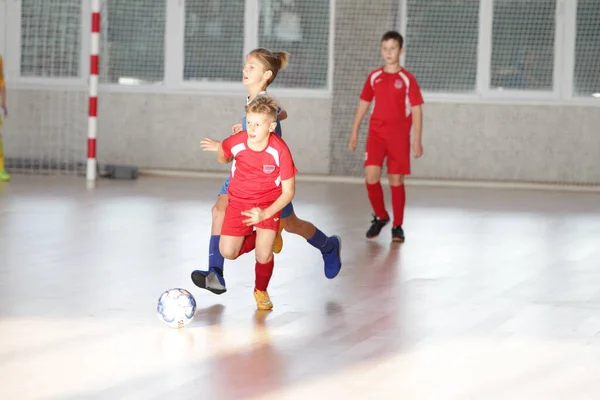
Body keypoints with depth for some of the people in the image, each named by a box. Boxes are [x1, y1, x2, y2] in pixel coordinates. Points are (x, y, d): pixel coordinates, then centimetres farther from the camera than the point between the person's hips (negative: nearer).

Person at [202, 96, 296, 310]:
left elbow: (288, 192, -19)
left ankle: (261, 291, 15)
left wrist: (266, 214, -27)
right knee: (228, 252, -6)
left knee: (264, 254, -17)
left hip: (269, 204, -2)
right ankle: (258, 238, 26)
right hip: (238, 202, 3)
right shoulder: (236, 142, -19)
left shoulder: (280, 151, -26)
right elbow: (224, 156, 11)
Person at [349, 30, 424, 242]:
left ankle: (397, 226, 13)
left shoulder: (407, 79, -3)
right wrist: (354, 131, 13)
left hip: (399, 137, -2)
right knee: (371, 176, -11)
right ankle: (380, 216, 12)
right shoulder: (374, 77, 7)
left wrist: (417, 140, -8)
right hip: (376, 134, 2)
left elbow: (416, 110, -3)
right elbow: (363, 104, 16)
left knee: (396, 181, 1)